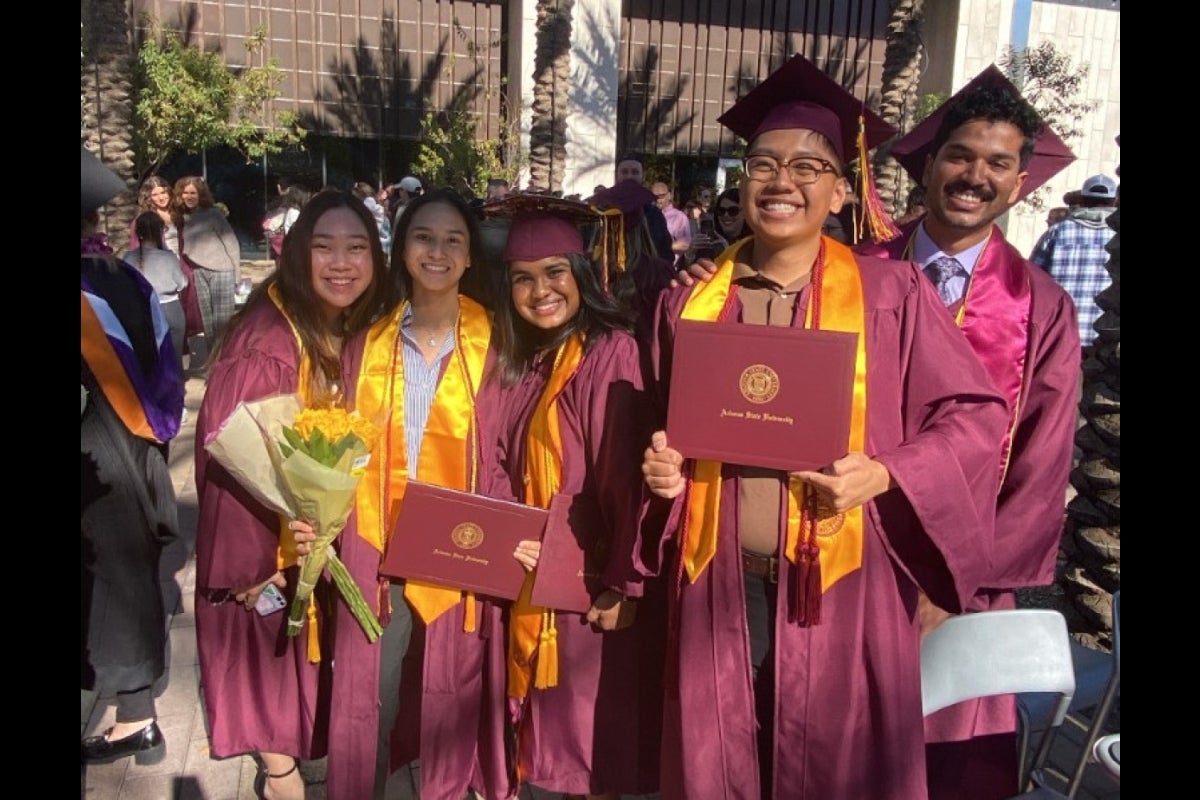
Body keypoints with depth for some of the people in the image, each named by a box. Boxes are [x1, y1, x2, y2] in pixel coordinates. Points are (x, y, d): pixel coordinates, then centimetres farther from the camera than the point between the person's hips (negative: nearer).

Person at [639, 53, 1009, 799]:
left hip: (841, 583, -2)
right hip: (720, 580, 3)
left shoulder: (891, 293, -5)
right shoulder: (691, 298, 4)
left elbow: (975, 412, -2)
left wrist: (885, 475, -17)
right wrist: (662, 464, -6)